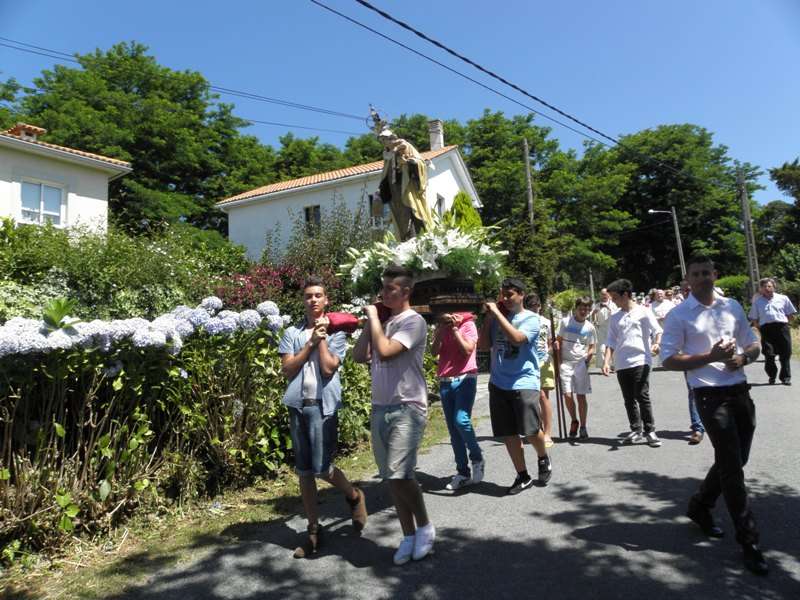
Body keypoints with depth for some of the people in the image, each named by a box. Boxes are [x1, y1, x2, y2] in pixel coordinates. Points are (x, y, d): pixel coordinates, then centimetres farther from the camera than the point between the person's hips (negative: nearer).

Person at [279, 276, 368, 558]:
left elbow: (328, 368, -10)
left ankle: (354, 496, 24)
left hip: (323, 405, -3)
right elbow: (287, 369, -2)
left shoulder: (336, 332, 2)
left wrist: (322, 337, -6)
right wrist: (311, 342, -6)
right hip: (298, 405, 4)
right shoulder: (292, 333, 8)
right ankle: (314, 530, 23)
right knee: (304, 471, 9)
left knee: (321, 467, -7)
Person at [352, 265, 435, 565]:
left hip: (407, 409, -8)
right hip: (380, 409, 8)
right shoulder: (384, 323, 15)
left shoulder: (413, 321, -9)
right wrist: (369, 322, 5)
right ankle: (409, 536, 23)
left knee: (399, 473, -15)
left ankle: (425, 526, 10)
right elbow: (359, 356, 9)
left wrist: (373, 317, -11)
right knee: (391, 477, 10)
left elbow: (385, 351, -22)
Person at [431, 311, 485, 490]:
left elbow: (468, 350, -13)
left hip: (464, 379, -5)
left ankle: (477, 458, 6)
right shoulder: (441, 328, 13)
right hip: (445, 382, 5)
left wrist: (454, 329, -11)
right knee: (453, 428, 4)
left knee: (461, 420, -19)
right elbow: (434, 352, 1)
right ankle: (463, 473, 11)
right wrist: (442, 330, -8)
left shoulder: (468, 325, 0)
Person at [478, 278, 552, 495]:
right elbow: (483, 345, 6)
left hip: (524, 383, -4)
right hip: (498, 383, 5)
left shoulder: (531, 318, -3)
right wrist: (488, 316, 1)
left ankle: (543, 459, 29)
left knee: (531, 430, -4)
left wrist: (497, 313, -16)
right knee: (508, 434, 6)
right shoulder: (497, 318, 11)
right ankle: (522, 476, 21)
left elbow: (517, 338, -22)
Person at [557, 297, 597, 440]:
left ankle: (583, 427, 15)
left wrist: (587, 360, -7)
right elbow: (559, 342, 4)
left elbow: (592, 347, 10)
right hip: (565, 363, 0)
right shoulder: (565, 322, 1)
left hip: (581, 363, 0)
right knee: (567, 395, -5)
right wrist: (559, 362, -2)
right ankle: (574, 421, 19)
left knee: (581, 396, 2)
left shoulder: (589, 327, 4)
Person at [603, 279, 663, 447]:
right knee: (629, 400, 9)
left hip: (640, 361, -5)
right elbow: (611, 342, 13)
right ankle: (636, 431, 20)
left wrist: (656, 344, -24)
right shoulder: (614, 318, 14)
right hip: (622, 364, 5)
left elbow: (657, 330, -3)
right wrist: (606, 361, 3)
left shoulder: (643, 312, 2)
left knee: (642, 396, -9)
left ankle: (650, 431, 3)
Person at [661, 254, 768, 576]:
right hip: (710, 396, -6)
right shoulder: (678, 315, -6)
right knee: (732, 466, -4)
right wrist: (711, 357, -18)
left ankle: (699, 506, 37)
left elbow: (754, 344, 18)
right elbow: (669, 360, -8)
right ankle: (749, 542, 8)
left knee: (734, 461, 15)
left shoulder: (733, 307, 11)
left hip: (740, 391, 6)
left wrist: (743, 357, -5)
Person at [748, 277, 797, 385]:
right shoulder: (757, 302, 12)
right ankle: (772, 376, 16)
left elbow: (791, 315, 13)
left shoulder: (783, 298, 11)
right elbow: (754, 319, 11)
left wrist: (782, 322, 4)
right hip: (766, 329, 0)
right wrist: (760, 328, 1)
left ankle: (785, 377, 13)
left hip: (782, 328, 0)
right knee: (769, 354, -2)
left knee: (785, 354, 1)